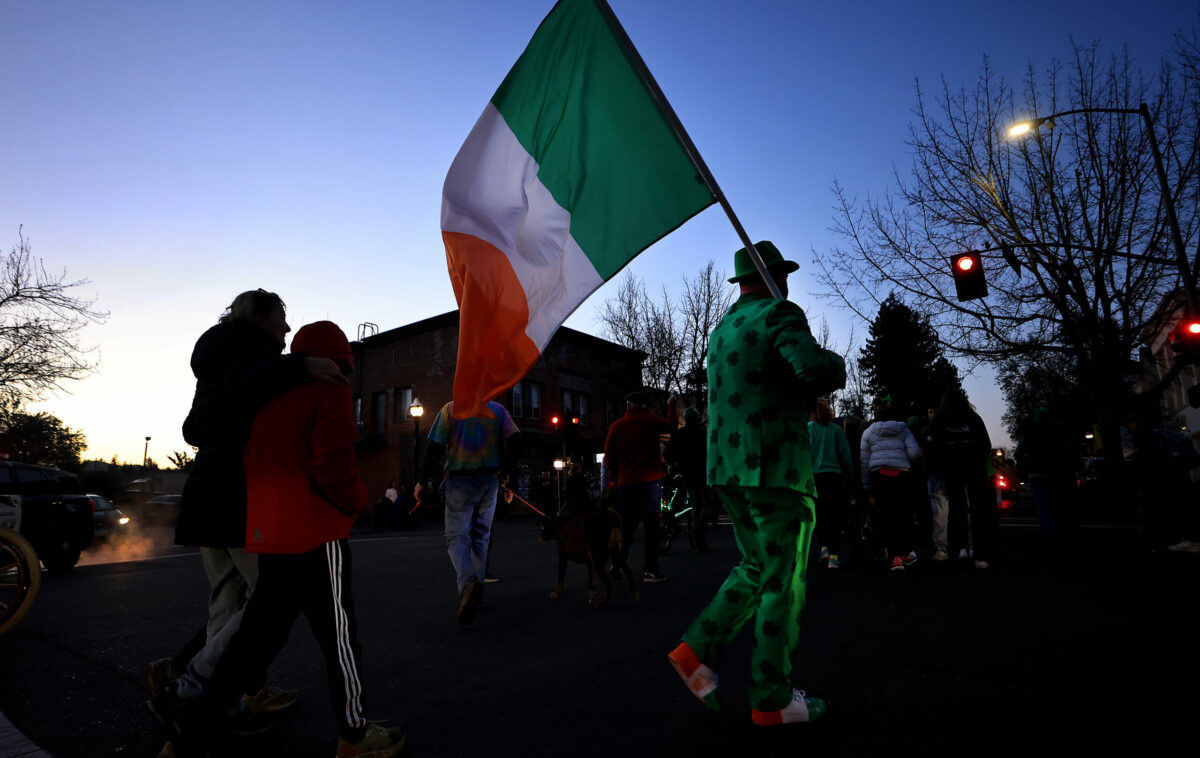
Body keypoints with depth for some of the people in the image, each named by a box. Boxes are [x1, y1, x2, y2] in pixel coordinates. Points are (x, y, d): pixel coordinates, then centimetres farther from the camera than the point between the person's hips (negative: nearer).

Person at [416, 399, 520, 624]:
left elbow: (435, 446, -6)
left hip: (460, 480, -2)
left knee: (457, 536, 0)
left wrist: (423, 481, -1)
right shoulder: (497, 409, 5)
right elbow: (513, 441, -2)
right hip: (490, 479, 3)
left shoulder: (450, 409, 0)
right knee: (481, 536, 13)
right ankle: (477, 595, 16)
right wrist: (504, 471, 11)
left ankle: (467, 582, -27)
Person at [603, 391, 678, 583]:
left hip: (626, 482, 3)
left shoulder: (616, 426, 3)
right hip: (650, 480, -3)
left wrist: (617, 475, 18)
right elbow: (671, 425, 16)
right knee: (651, 524, -1)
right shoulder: (650, 421, -2)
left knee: (627, 524, 15)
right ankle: (650, 570, -3)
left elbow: (609, 457, 4)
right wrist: (671, 406, 31)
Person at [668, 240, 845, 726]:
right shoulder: (779, 314, -8)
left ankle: (698, 650, 11)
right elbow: (816, 369, -25)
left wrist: (807, 391, 20)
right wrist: (836, 364, -3)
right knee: (784, 582, 3)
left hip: (728, 468, 8)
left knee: (757, 569, 19)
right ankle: (772, 700, 12)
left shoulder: (721, 330, 19)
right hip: (774, 467, -8)